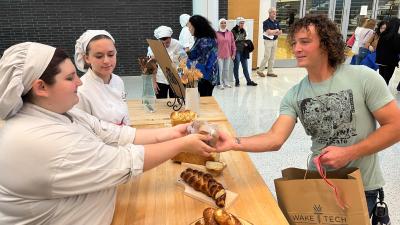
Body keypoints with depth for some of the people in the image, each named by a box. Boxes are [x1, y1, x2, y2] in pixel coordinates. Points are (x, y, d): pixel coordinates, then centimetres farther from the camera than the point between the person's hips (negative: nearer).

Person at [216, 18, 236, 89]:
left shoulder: (230, 33, 6)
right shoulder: (216, 34, -3)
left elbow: (233, 44, 7)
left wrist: (233, 53, 4)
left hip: (228, 55, 3)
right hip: (220, 55, -3)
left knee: (227, 69, 11)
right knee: (220, 69, -4)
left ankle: (226, 82, 22)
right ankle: (221, 84, 4)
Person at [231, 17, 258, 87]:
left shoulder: (243, 31, 9)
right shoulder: (233, 31, -9)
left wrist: (245, 43, 4)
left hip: (243, 51, 6)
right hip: (236, 51, -5)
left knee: (245, 66, 10)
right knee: (236, 66, 3)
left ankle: (249, 81, 16)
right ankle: (237, 81, 15)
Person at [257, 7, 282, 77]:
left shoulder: (276, 22, 11)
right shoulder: (266, 22, -9)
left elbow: (280, 32, 8)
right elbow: (269, 32, -20)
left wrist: (273, 32, -9)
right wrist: (276, 30, -5)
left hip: (275, 40, 6)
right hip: (268, 41, -6)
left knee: (272, 57, 7)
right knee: (267, 56, -8)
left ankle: (270, 72, 13)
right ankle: (260, 70, 3)